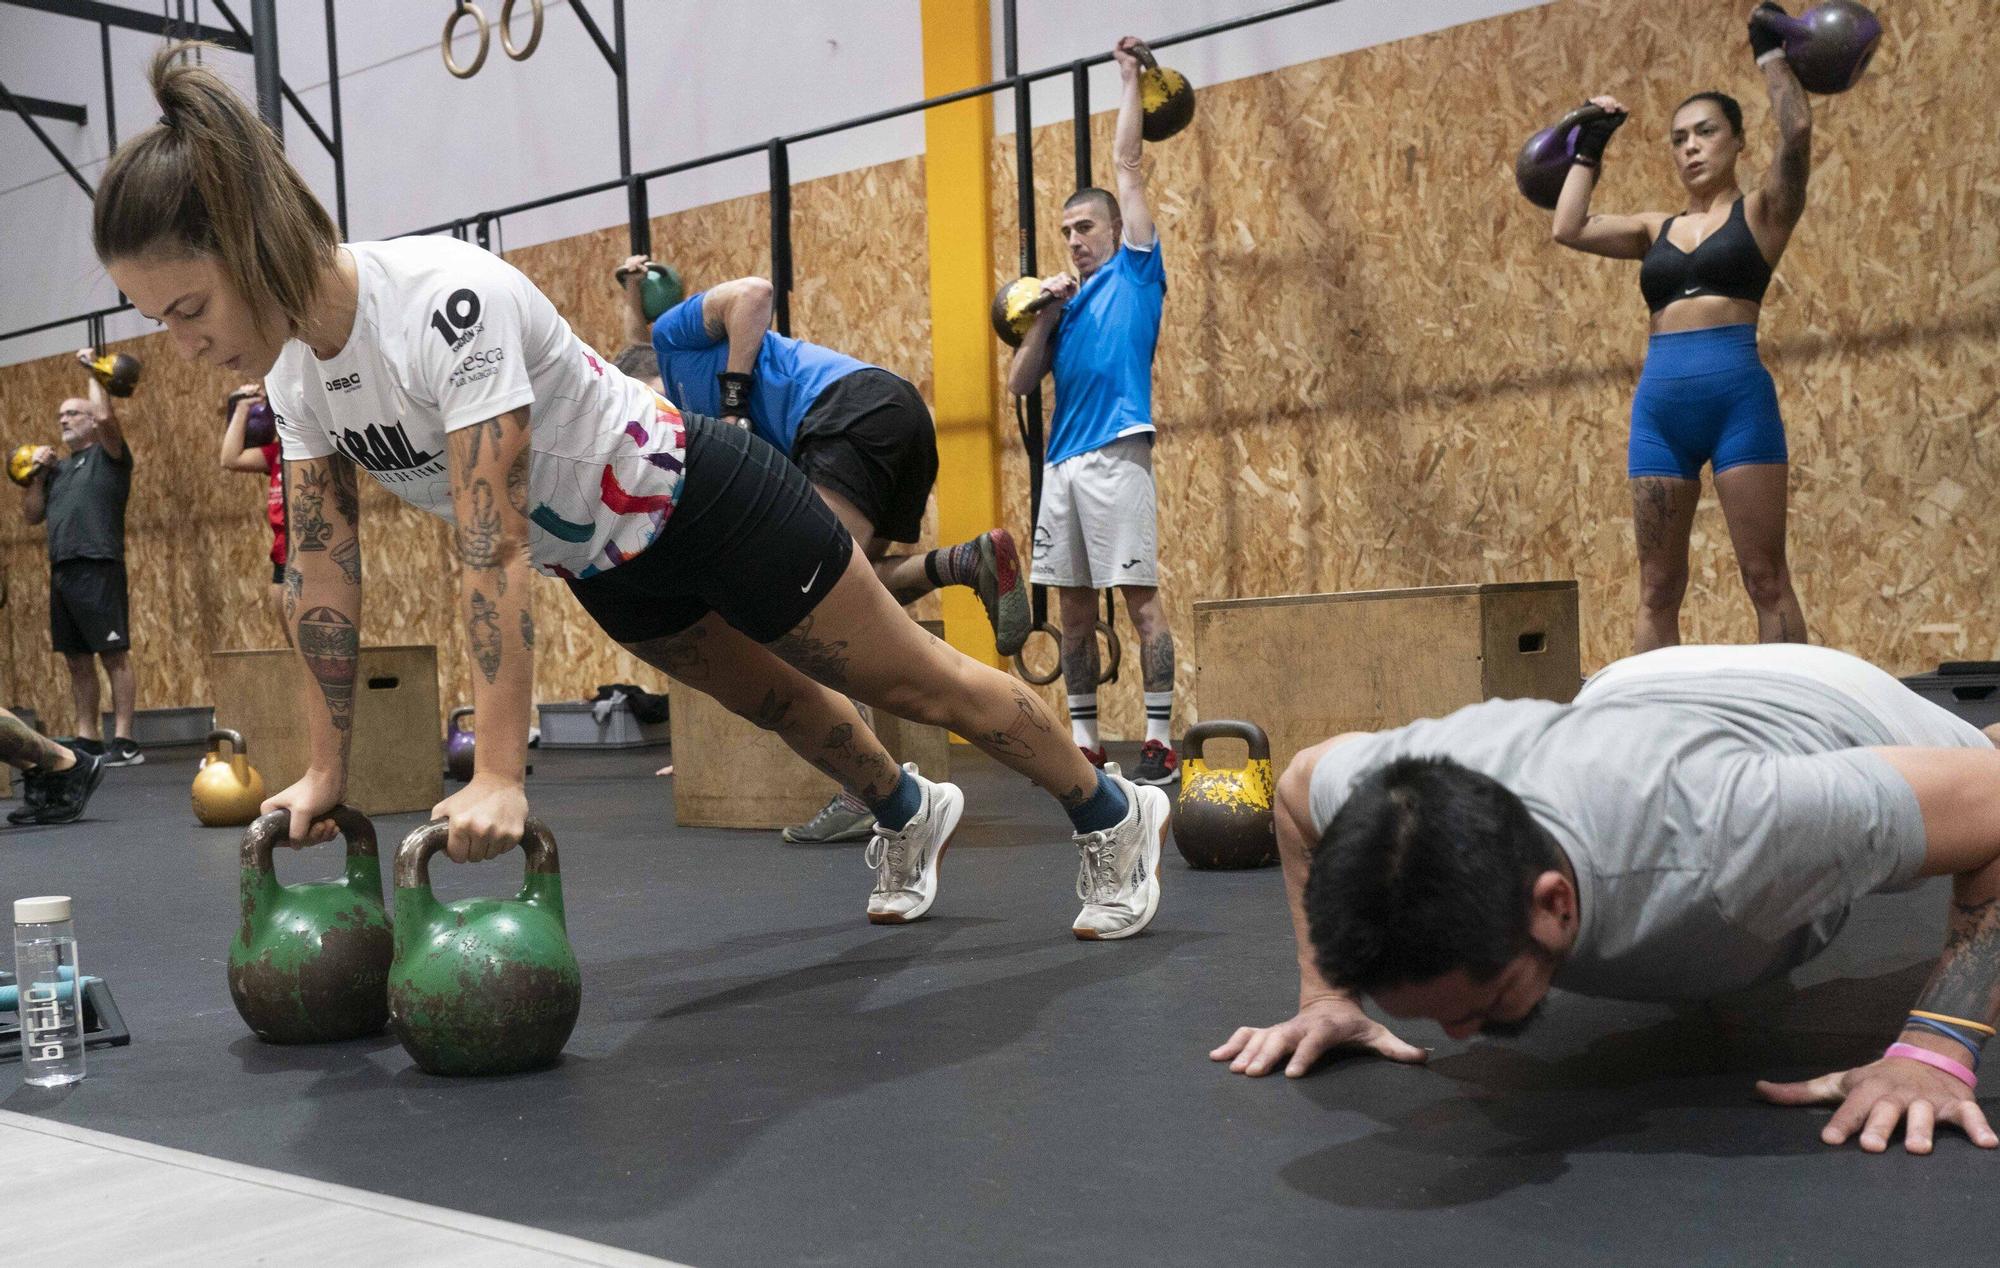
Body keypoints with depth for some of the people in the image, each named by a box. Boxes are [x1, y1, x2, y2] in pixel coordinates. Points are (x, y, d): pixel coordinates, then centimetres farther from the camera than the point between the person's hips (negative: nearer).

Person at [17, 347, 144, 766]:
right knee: (77, 660, 9)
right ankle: (87, 739, 13)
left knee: (113, 655, -8)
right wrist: (38, 475, 9)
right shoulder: (59, 469, 22)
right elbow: (32, 515, 21)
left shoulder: (108, 456, 3)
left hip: (98, 568, -8)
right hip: (61, 570, 8)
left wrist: (94, 373, -4)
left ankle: (124, 742, -10)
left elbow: (105, 417, -17)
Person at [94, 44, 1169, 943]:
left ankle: (1114, 818, 28)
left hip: (699, 500, -8)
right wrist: (325, 769, -4)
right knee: (779, 703, 28)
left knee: (911, 682, 7)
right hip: (605, 564, 8)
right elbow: (321, 571, -5)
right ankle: (908, 814, 56)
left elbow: (492, 550, -38)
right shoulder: (292, 368, -11)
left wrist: (499, 776, -38)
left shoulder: (444, 302, -36)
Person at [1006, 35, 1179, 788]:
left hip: (1115, 454, -6)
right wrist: (1044, 316, 5)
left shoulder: (1134, 273, 8)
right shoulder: (1066, 303, 22)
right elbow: (1018, 385, 15)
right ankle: (1084, 741, 13)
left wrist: (1130, 77, 16)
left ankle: (1160, 741, -6)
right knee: (1073, 605, 7)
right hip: (1061, 463, 7)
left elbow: (1126, 162, 9)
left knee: (1140, 594, -7)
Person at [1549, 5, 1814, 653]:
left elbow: (1797, 128, -7)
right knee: (1657, 587, 4)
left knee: (1765, 578, -5)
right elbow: (1569, 229, 9)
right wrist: (1590, 148, 21)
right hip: (1658, 406, 4)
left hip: (1738, 396, -4)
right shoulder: (1658, 228, 19)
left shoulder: (1761, 211, 9)